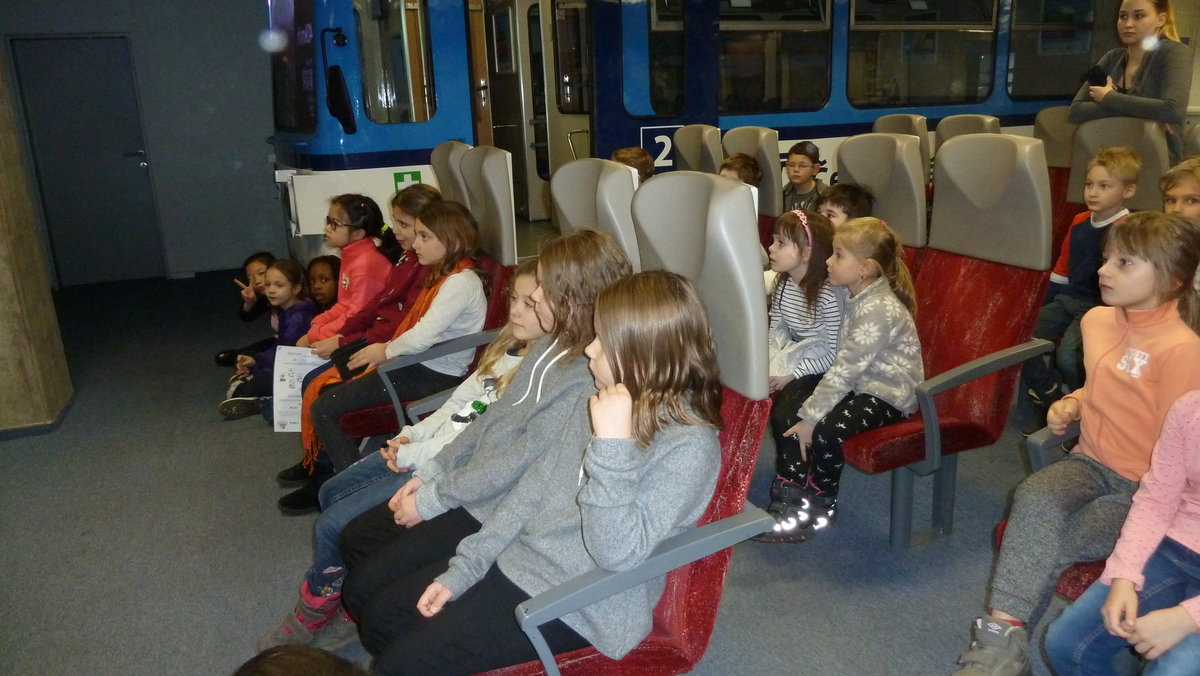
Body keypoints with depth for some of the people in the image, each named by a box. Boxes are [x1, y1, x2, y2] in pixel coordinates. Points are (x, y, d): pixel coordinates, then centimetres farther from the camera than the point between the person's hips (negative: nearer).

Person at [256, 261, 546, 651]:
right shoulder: (509, 348, 7)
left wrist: (413, 455, -15)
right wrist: (414, 434, 2)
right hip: (428, 447, 10)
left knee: (332, 525, -6)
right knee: (332, 492, 17)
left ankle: (314, 612, 23)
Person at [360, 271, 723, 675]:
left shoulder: (689, 447, -22)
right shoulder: (598, 405, 2)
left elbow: (618, 554, -28)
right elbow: (535, 486, 6)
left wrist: (612, 445, -34)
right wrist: (462, 570, 4)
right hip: (515, 561, 8)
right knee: (381, 616, 11)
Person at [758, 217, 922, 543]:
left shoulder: (879, 310, -28)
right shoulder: (853, 294, -1)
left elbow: (845, 369, -29)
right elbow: (841, 363, 4)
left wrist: (809, 417, -27)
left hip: (887, 393, -9)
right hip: (857, 379, 9)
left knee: (824, 431, -28)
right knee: (782, 409, -5)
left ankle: (821, 509, 0)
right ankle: (791, 493, 7)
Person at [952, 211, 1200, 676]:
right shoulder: (1096, 320, 4)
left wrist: (1144, 505, -16)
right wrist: (1070, 405, 5)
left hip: (1145, 488, -5)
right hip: (1090, 462, 5)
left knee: (1041, 545, -25)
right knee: (1034, 498, -29)